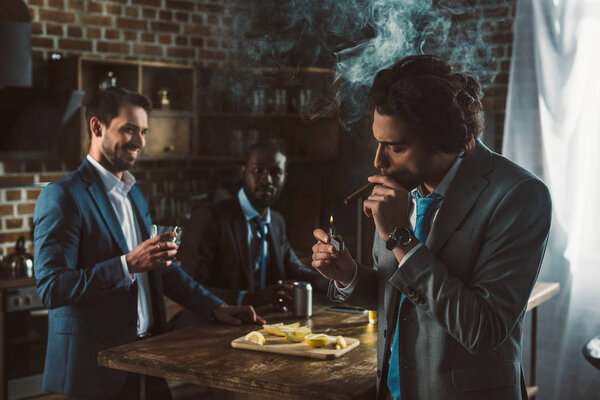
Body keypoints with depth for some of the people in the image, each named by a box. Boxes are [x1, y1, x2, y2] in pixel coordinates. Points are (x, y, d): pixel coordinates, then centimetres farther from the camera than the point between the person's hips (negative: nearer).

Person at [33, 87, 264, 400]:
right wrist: (127, 265, -27)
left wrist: (215, 307, 7)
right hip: (97, 366, -7)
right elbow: (51, 288, -19)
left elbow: (162, 266, 17)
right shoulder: (62, 196, -12)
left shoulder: (134, 194, 15)